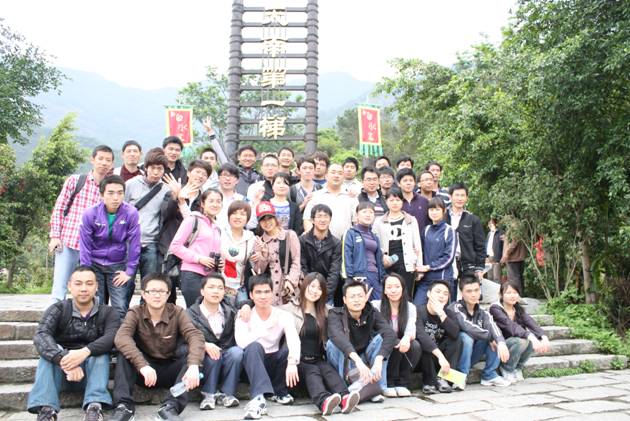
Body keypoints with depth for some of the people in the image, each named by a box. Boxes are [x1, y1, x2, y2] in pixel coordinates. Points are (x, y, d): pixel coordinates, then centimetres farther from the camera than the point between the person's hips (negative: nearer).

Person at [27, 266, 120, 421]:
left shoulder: (107, 312, 1)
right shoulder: (58, 309, 0)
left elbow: (112, 337, -21)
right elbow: (41, 336, -21)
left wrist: (85, 352, -41)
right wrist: (64, 360, -40)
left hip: (92, 371, 0)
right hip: (61, 371, 1)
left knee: (99, 351, -27)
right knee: (51, 350, -25)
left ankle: (94, 407, -41)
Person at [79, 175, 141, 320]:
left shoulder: (131, 213, -14)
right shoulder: (90, 214, -12)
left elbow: (134, 244, -7)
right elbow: (85, 246, -4)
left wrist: (129, 271, -6)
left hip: (118, 266, 0)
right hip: (95, 264, 0)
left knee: (120, 308, -7)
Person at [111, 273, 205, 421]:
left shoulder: (177, 313, -9)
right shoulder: (135, 313, -9)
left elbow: (195, 337, -26)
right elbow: (121, 338, -29)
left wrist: (193, 366, -46)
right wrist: (142, 365, -45)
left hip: (170, 369, 0)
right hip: (144, 369, 0)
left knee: (192, 357, -28)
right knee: (125, 353, -26)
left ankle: (171, 406, -36)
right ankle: (124, 405, -29)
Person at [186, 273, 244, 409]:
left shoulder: (230, 310, 6)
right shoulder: (191, 314, -6)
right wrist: (205, 345, -37)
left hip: (228, 356, 3)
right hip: (204, 359, -2)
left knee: (237, 351, -28)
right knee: (213, 355, -33)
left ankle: (226, 393, -16)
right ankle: (209, 394, -15)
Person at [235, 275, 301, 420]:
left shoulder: (283, 315, -8)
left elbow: (294, 340, -27)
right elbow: (242, 342, -29)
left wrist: (292, 362, -45)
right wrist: (266, 328, -26)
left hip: (275, 363, 2)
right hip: (254, 364, -2)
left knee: (289, 347, -27)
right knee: (254, 347, -33)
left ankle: (280, 392, -7)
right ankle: (258, 398, -45)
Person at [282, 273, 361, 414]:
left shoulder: (324, 312, 17)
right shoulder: (289, 309, 5)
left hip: (317, 360, 3)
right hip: (298, 361, -3)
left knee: (328, 369, -26)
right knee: (312, 371, -30)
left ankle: (344, 398, -50)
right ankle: (323, 401, -55)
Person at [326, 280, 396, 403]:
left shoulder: (372, 313, -9)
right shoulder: (335, 314, -18)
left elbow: (390, 334, -27)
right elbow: (337, 336, -40)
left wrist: (378, 360, -44)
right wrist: (357, 360, -56)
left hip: (365, 360, 2)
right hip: (345, 363, -2)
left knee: (381, 338, -21)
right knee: (332, 343, -29)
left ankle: (377, 388, -24)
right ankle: (347, 389, -30)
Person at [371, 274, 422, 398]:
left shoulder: (410, 307, 1)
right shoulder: (376, 306, -6)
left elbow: (411, 331, -15)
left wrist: (407, 338, -38)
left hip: (402, 349, 3)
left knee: (415, 345, -28)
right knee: (394, 343, -33)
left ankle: (402, 383, -12)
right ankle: (389, 384, -16)